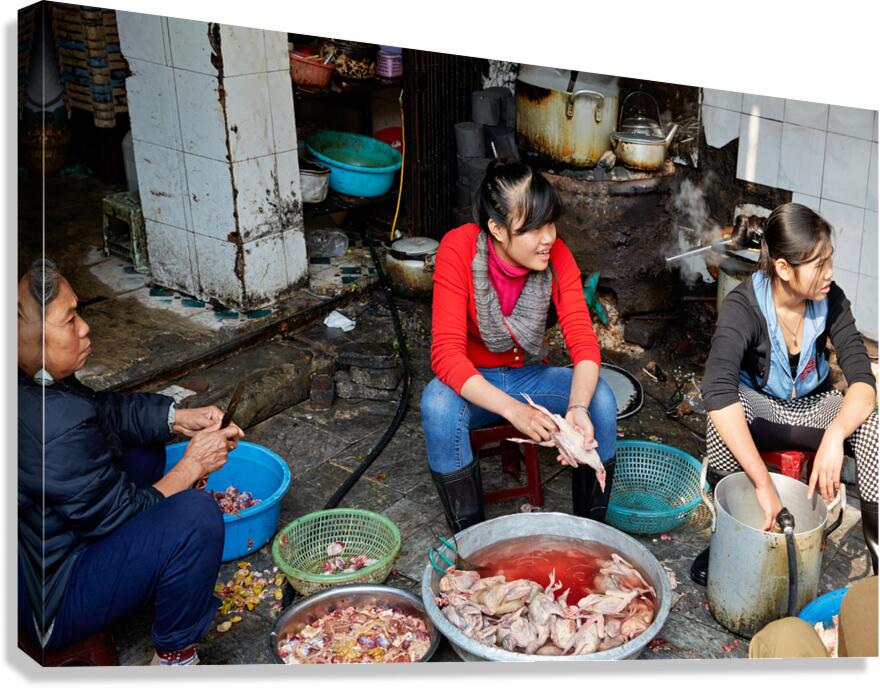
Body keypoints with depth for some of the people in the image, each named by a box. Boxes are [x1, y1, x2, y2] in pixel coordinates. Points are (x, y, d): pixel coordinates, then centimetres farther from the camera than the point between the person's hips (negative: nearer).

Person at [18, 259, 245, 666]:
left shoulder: (32, 385, -8)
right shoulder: (56, 427, -35)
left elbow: (102, 409, 9)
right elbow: (118, 516, -22)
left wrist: (178, 417, -3)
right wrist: (193, 466, -11)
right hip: (50, 606, -9)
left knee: (144, 444, 16)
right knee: (196, 515, -25)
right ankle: (175, 657, -4)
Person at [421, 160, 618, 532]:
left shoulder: (556, 255, -16)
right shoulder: (458, 249, -25)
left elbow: (583, 341, -20)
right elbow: (446, 354, -31)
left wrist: (577, 407, -41)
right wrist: (513, 409, -44)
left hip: (530, 376, 3)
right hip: (473, 383, -2)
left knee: (601, 399, -25)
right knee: (439, 404, -36)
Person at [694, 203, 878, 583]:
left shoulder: (831, 300, -15)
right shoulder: (742, 307, -27)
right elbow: (718, 394, -42)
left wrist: (834, 436, -42)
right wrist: (764, 485, -48)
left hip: (814, 407, 3)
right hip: (759, 407, -3)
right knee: (723, 417, -36)